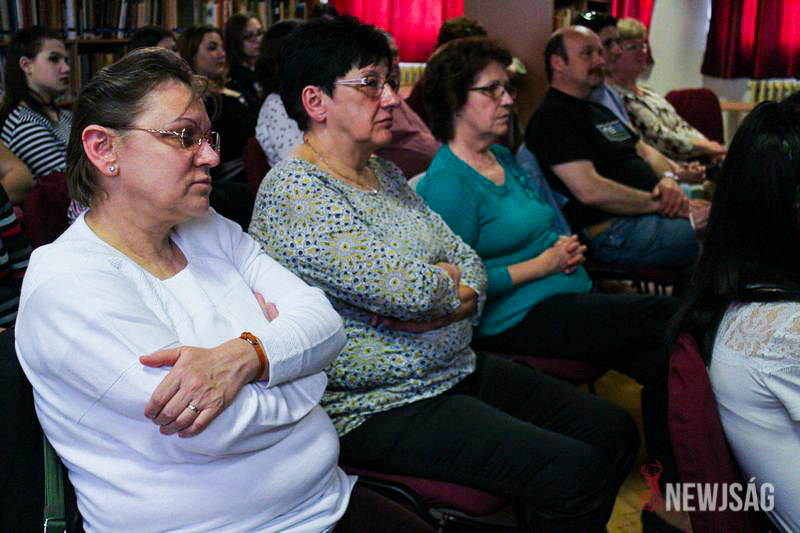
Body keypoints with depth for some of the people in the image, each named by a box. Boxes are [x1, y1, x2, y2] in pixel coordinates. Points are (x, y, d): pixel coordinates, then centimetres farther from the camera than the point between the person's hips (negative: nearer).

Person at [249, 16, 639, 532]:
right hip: (380, 407, -9)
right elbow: (408, 288, -28)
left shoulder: (384, 172, 11)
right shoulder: (293, 194, -18)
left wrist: (444, 299, -12)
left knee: (614, 431, 6)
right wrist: (447, 282, -5)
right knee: (576, 473, -19)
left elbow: (469, 262, 10)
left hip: (459, 368, 9)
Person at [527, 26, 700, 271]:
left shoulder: (600, 110, 25)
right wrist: (657, 203, -13)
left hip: (656, 209, 10)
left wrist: (668, 180, 1)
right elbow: (590, 190, -18)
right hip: (615, 231, -10)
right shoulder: (552, 117, -8)